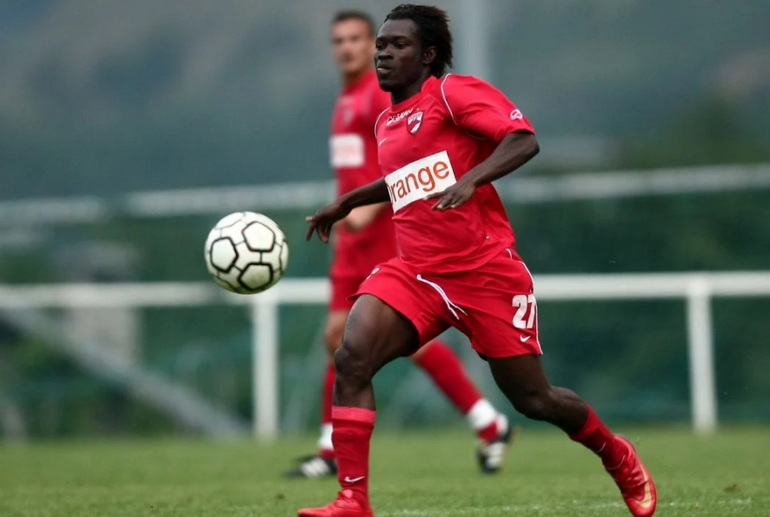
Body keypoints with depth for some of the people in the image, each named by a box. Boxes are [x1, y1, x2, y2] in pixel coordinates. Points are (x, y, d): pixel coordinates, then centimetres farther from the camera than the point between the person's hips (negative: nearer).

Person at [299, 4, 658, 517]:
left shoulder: (455, 92, -6)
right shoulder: (386, 123, 16)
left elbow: (524, 140, -20)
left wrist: (470, 179, -34)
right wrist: (344, 204, 38)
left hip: (486, 272, -6)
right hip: (415, 273, 6)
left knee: (532, 398, 3)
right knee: (351, 359, -20)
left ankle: (618, 456, 34)